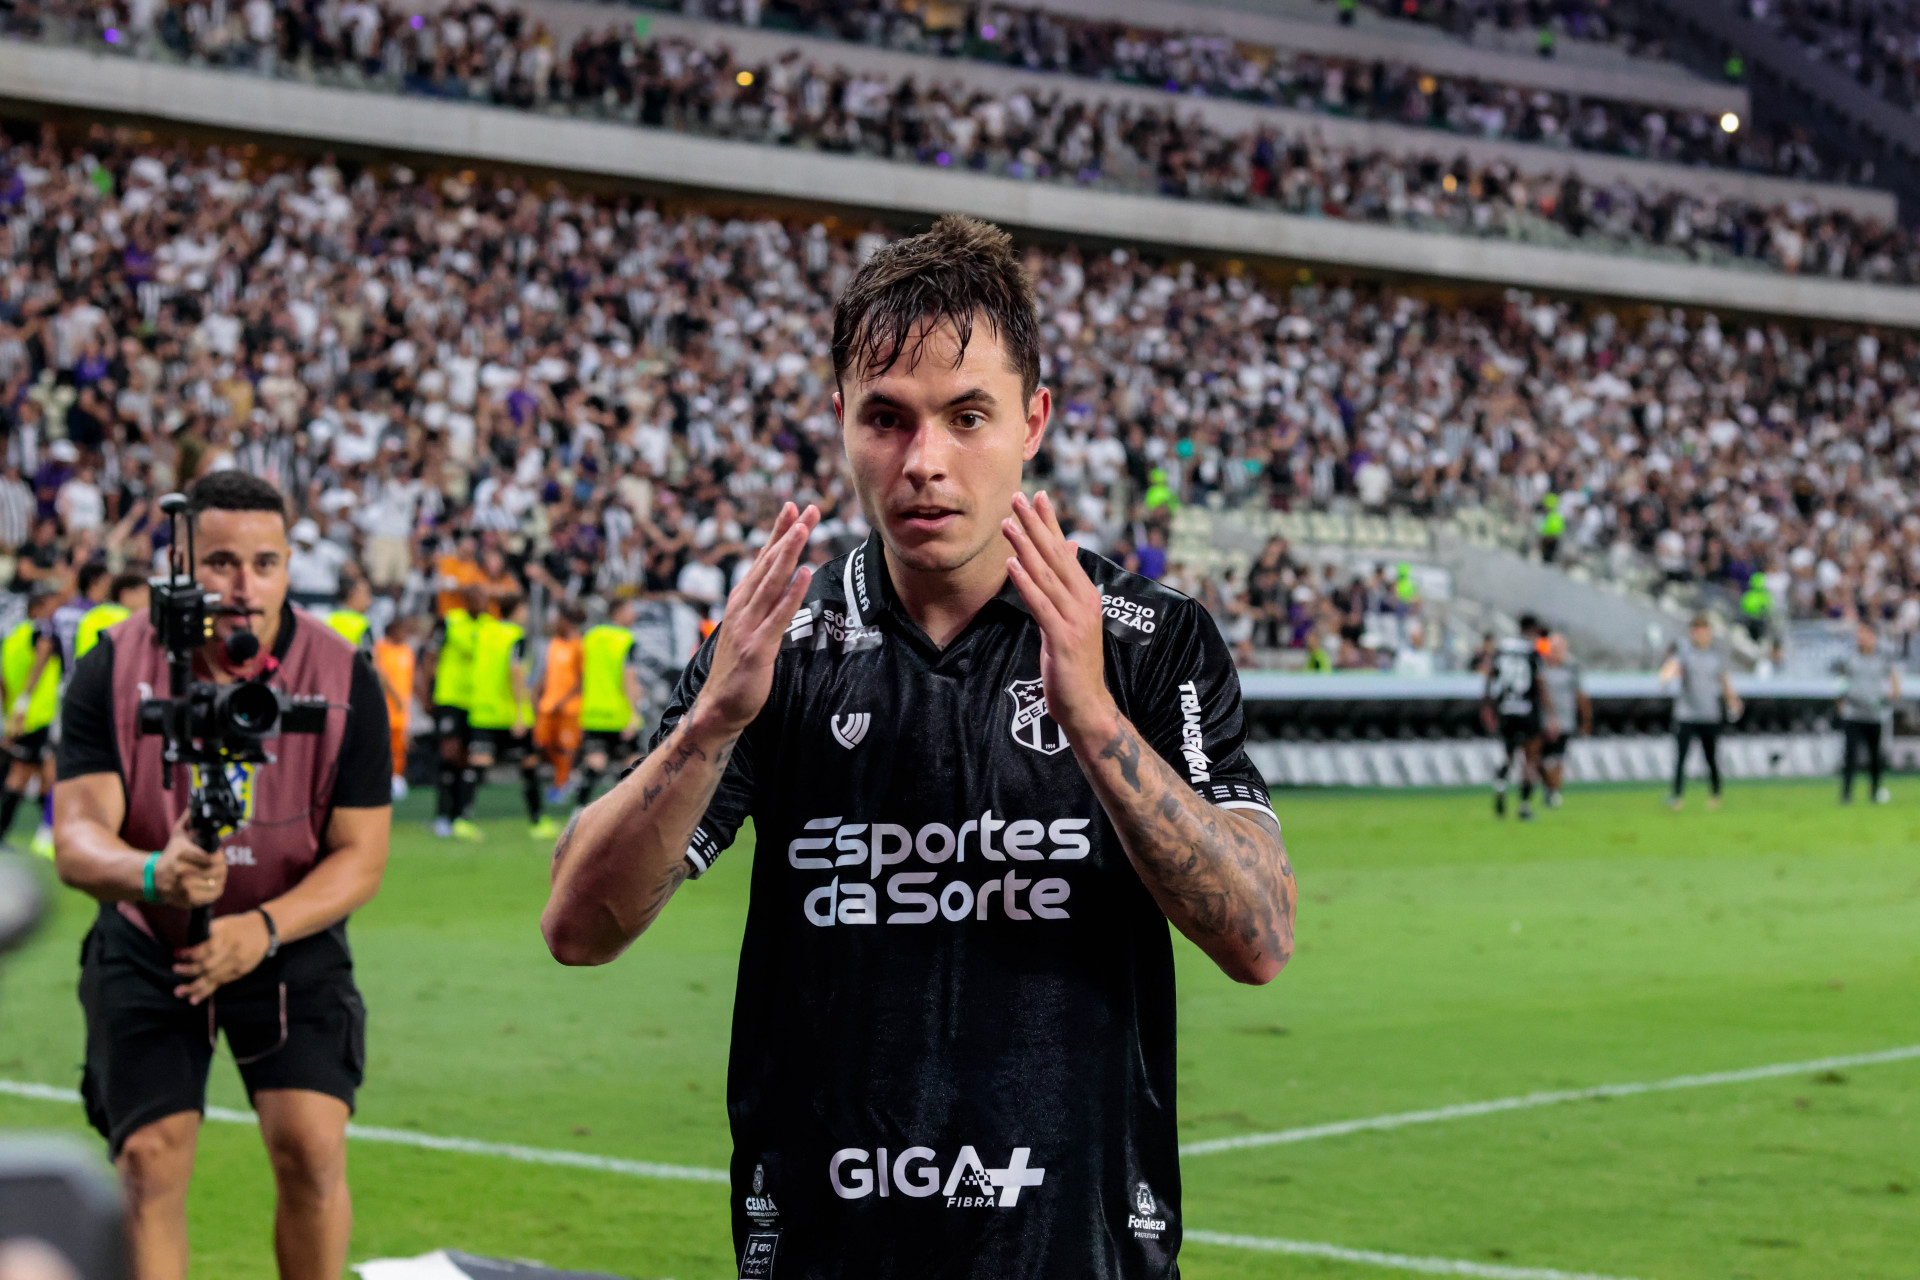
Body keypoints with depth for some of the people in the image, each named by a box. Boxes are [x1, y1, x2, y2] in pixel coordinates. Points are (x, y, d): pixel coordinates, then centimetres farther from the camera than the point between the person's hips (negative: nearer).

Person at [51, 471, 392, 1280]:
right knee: (150, 1158, -9)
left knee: (312, 1147, -13)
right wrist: (152, 873, -45)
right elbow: (77, 837, -21)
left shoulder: (344, 679, -13)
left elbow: (361, 854, -12)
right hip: (145, 949, 0)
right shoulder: (113, 669, -14)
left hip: (293, 948, 0)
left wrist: (262, 928, -30)